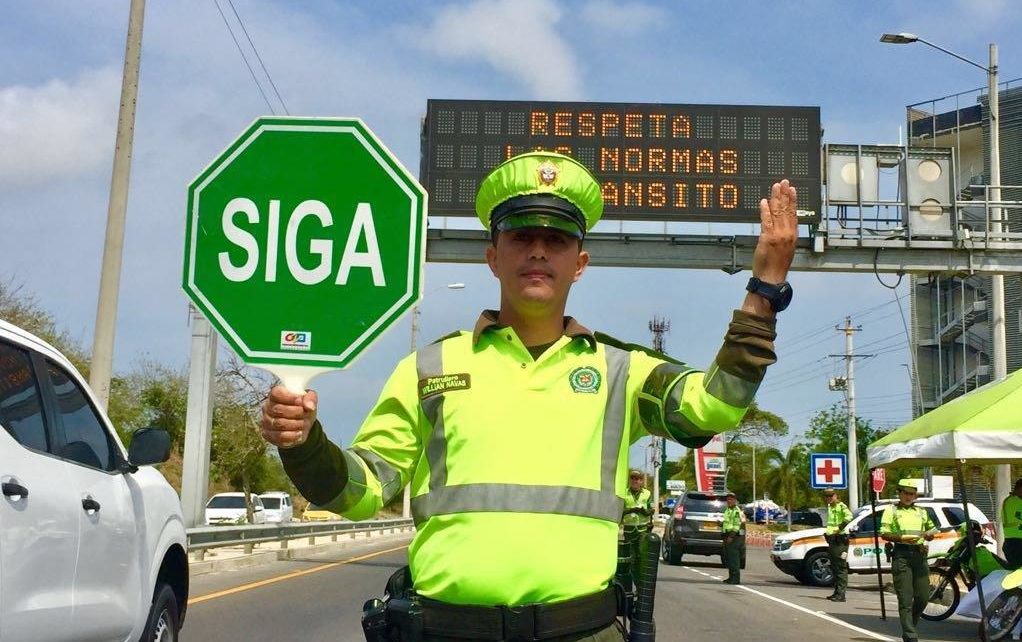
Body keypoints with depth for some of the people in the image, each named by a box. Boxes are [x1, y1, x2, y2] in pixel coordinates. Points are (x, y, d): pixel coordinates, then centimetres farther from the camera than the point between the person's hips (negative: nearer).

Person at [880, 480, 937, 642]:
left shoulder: (921, 512, 21)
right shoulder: (891, 510, 6)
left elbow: (931, 530, 27)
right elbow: (884, 534, -3)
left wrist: (928, 535, 3)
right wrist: (902, 538, -18)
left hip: (919, 554, 5)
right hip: (901, 554, -5)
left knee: (923, 596, 5)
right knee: (906, 599, -7)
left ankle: (909, 625, 28)